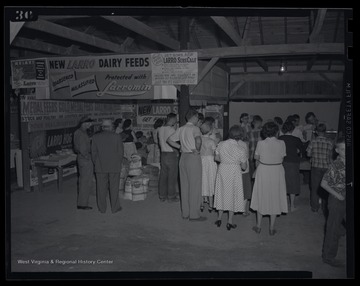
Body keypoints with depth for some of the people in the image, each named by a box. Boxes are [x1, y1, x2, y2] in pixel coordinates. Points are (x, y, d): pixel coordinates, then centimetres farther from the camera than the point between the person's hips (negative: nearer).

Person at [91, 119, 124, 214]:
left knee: (101, 188, 8)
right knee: (114, 187, 7)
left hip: (100, 167, 1)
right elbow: (121, 152, -3)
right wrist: (119, 163, 10)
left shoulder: (96, 137, -1)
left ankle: (102, 208, 15)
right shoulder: (116, 137, -5)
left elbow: (93, 152, 2)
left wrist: (96, 163, 13)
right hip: (114, 167, -1)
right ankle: (115, 207, 14)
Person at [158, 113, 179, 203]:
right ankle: (171, 196, 6)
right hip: (172, 154, -7)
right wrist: (177, 153, -2)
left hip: (163, 154, 7)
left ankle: (162, 196, 17)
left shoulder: (160, 129, 8)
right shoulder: (171, 130, -14)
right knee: (172, 177, 1)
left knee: (163, 175, 11)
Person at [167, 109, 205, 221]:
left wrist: (181, 147, 12)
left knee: (184, 186, 12)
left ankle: (185, 212, 19)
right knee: (195, 186, -2)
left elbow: (170, 140, 16)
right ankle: (194, 214, 2)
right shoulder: (195, 128, -11)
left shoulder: (181, 129, 12)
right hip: (193, 158, -8)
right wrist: (197, 150, -15)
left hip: (183, 157, 8)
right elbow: (198, 139, -31)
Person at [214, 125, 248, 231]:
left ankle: (219, 218, 23)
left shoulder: (221, 144, -5)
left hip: (222, 169, 3)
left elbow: (216, 158, 6)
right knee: (232, 194, 9)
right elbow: (244, 167, -6)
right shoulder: (241, 149, -13)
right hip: (234, 171, -3)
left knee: (222, 193, 17)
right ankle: (230, 221, 14)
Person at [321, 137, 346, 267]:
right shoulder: (335, 166, -16)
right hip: (337, 201, -6)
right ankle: (328, 256, 17)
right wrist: (337, 195, -16)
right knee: (333, 229, 3)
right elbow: (324, 183, -16)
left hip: (348, 200, 6)